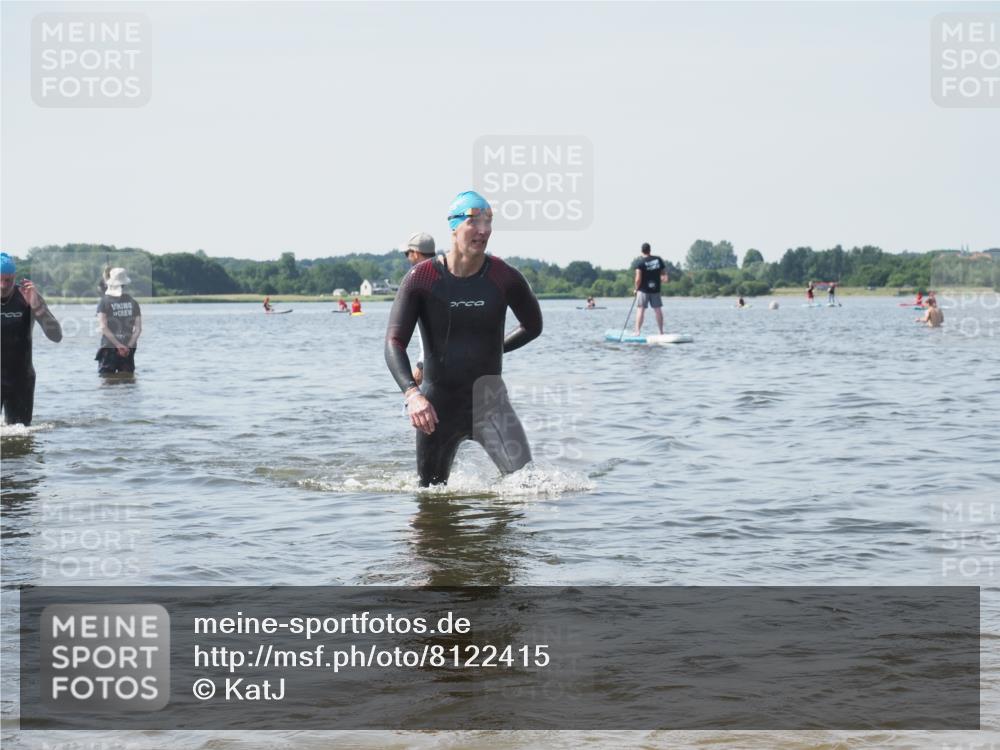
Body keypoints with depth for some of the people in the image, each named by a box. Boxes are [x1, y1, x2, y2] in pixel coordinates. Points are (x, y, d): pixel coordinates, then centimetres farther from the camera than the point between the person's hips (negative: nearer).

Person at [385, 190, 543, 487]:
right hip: (438, 404, 0)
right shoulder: (421, 278, -10)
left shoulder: (504, 278, -6)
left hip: (489, 399, 0)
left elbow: (533, 326, 14)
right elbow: (394, 344, -16)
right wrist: (412, 394, -32)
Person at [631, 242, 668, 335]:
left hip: (643, 289, -4)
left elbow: (638, 279, -16)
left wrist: (636, 288, -2)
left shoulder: (640, 262, -11)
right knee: (658, 310, 10)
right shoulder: (658, 259, 3)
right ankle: (661, 331, 15)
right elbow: (664, 274, 6)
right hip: (655, 289, 4)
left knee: (641, 309, -2)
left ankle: (637, 331, -8)